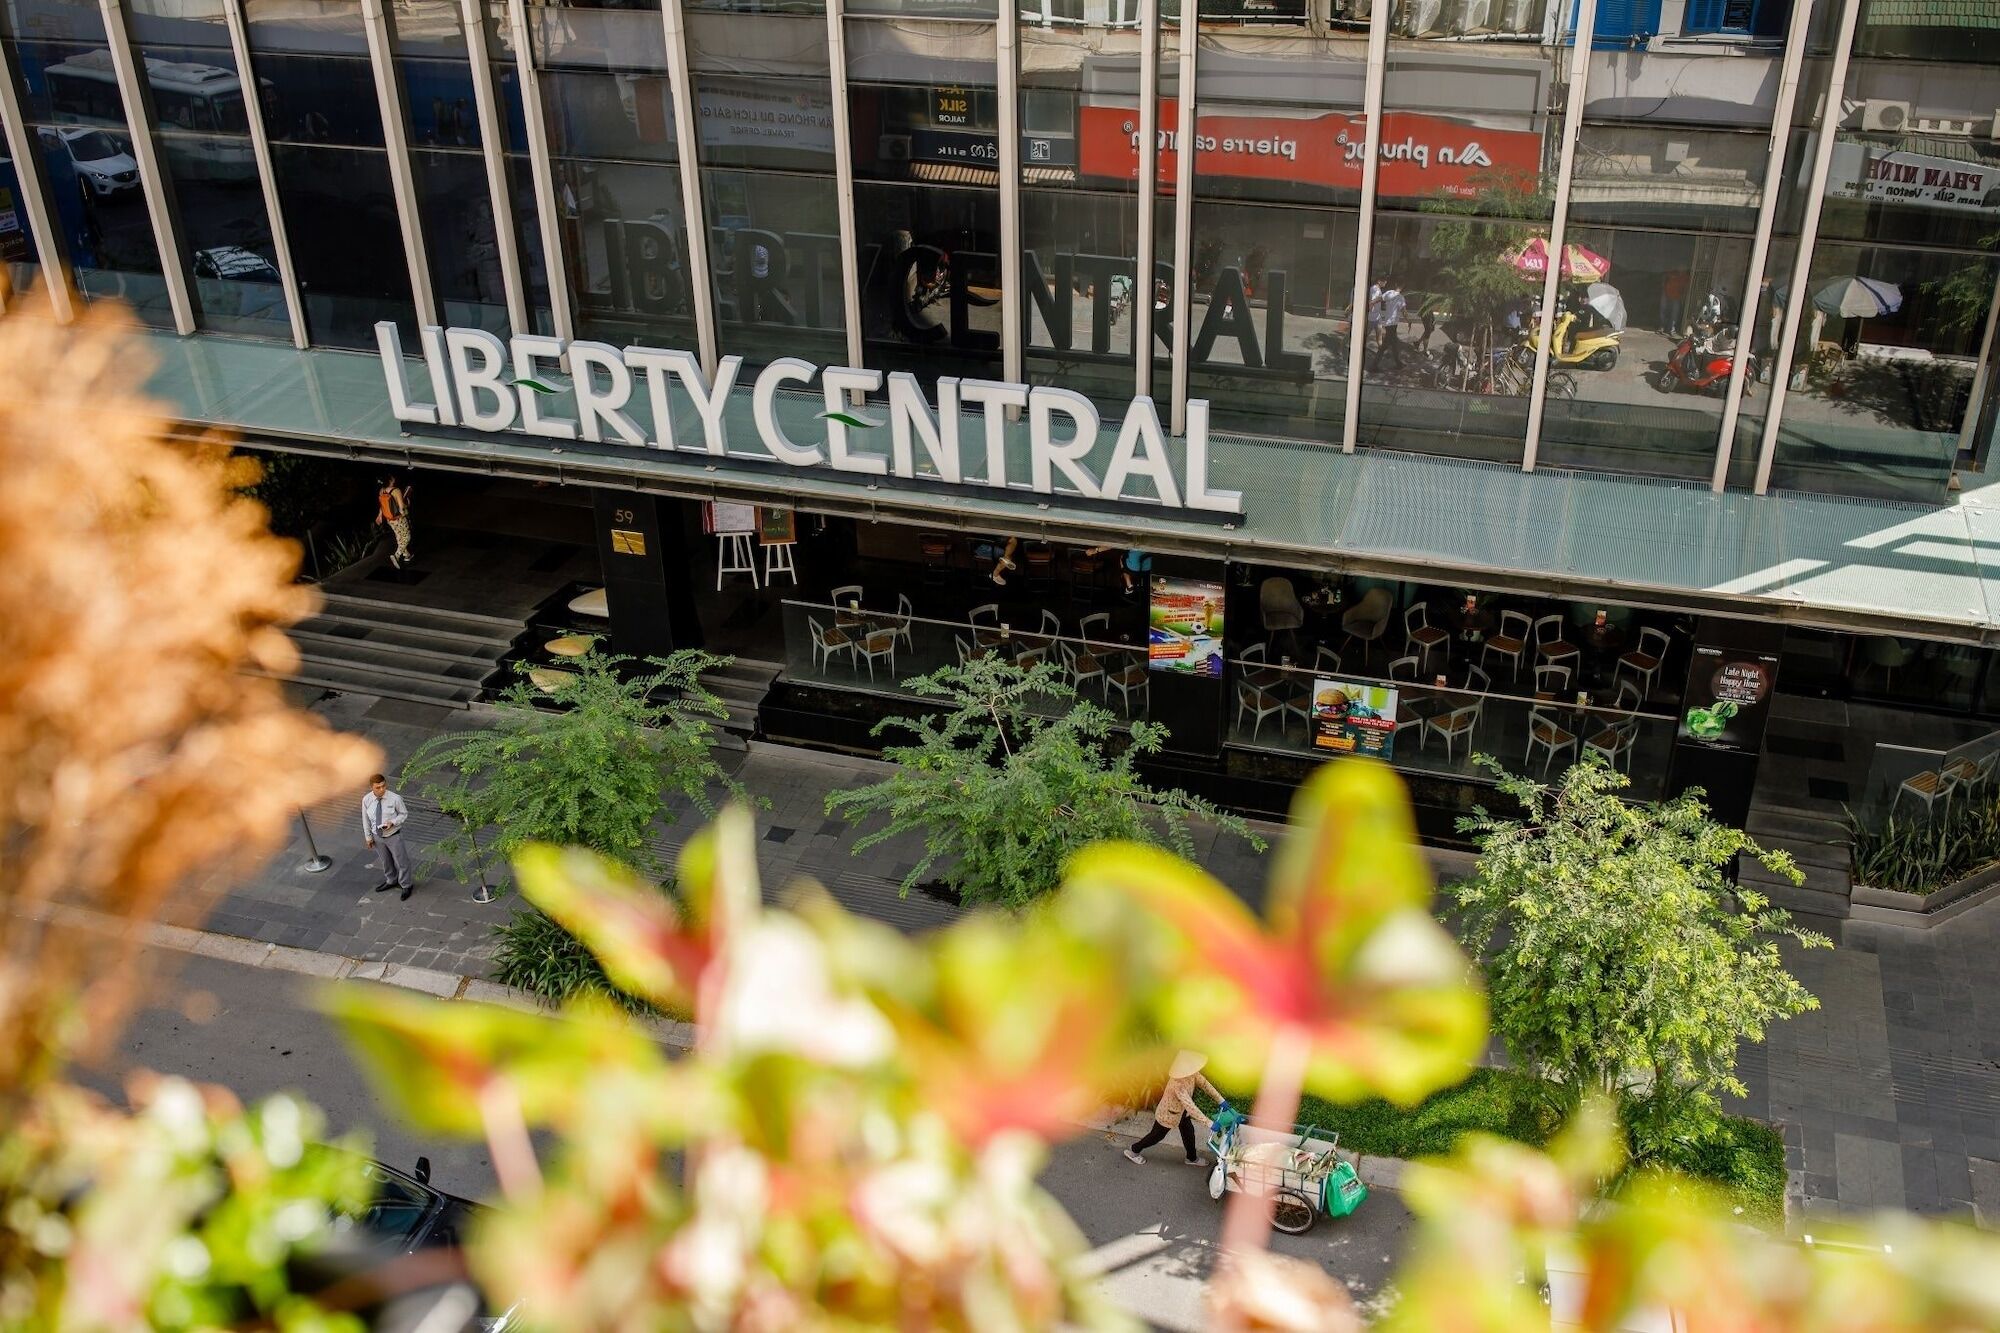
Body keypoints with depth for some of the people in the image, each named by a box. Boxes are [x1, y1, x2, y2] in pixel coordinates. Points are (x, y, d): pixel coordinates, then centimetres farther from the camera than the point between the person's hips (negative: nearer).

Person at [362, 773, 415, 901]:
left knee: (401, 861, 12)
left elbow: (404, 814, -9)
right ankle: (391, 881, 50)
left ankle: (406, 885, 36)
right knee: (386, 861, 25)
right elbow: (366, 819, -1)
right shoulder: (366, 800, -15)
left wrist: (392, 822, -26)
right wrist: (368, 837, 7)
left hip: (393, 836, -3)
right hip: (378, 836, 3)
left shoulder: (395, 798, -24)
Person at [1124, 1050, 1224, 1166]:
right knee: (1157, 1135, 15)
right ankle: (1133, 1151, 37)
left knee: (1189, 1133, 23)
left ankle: (1192, 1158, 48)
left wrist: (1220, 1099, -11)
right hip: (1168, 1113, -7)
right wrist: (1208, 1122, -48)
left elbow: (1205, 1084, -7)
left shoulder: (1192, 1074, -21)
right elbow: (1189, 1106, -47)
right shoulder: (1178, 1084, -44)